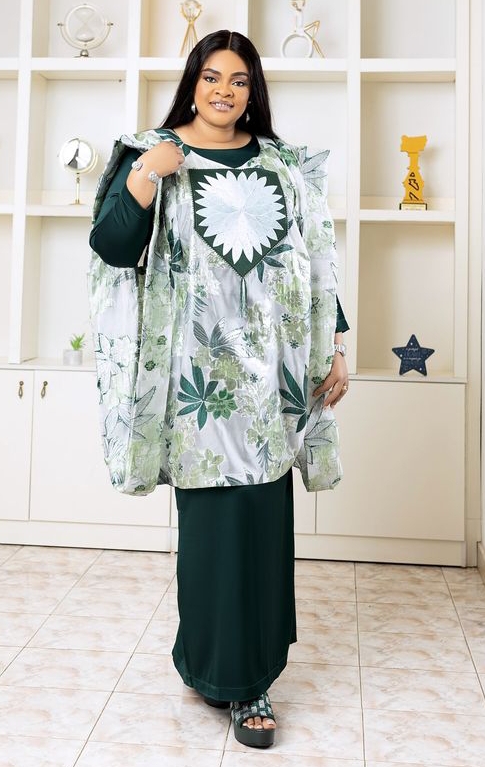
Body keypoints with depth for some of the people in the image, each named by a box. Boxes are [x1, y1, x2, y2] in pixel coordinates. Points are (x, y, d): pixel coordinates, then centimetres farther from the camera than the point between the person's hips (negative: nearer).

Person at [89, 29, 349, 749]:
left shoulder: (286, 165, 14)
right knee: (214, 516, -3)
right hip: (202, 364, -2)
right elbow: (111, 248, -3)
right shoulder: (154, 155, 7)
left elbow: (318, 260, 13)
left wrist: (335, 349, 8)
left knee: (264, 513, 5)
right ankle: (224, 668, 16)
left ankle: (251, 673, 23)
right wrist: (144, 175, -14)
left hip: (272, 364, 3)